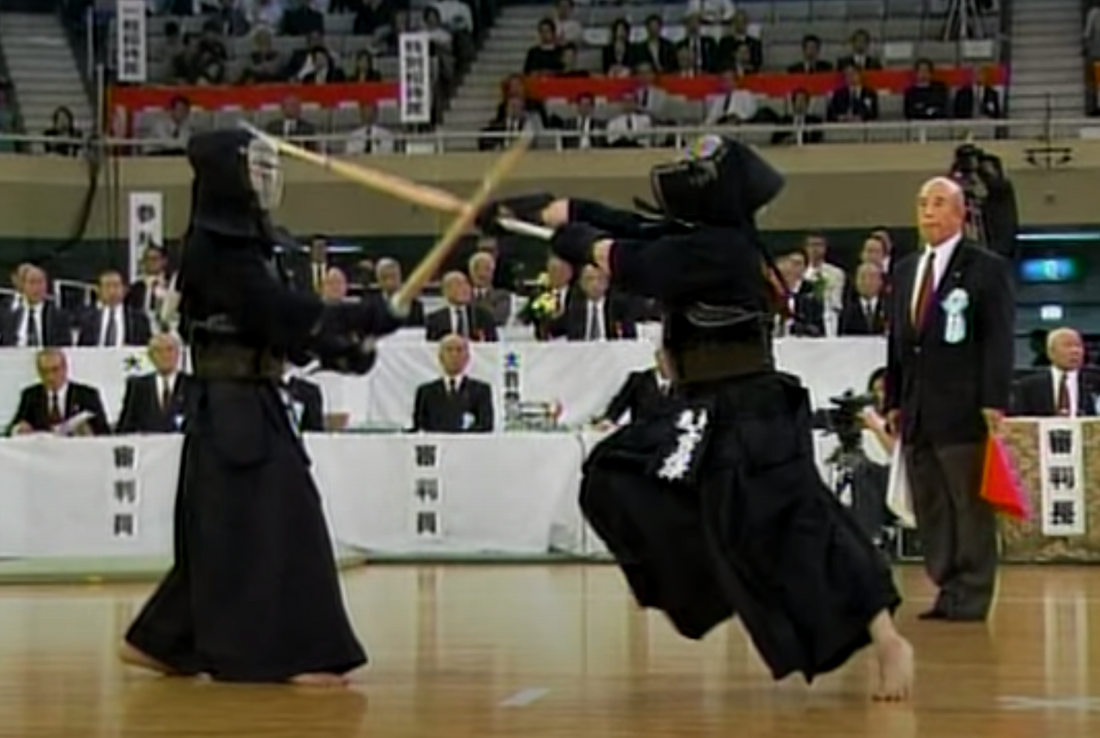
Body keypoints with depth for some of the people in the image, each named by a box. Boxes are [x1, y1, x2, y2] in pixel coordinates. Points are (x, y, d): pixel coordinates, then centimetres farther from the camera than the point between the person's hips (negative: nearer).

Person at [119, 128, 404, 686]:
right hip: (235, 408, -10)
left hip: (245, 405, 10)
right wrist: (363, 318, -24)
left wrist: (342, 349, 1)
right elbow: (284, 311, -24)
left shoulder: (239, 244, 15)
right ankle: (291, 653, -7)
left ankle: (160, 641, 23)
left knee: (224, 530, 14)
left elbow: (285, 326, 14)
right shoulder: (217, 249, -14)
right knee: (269, 523, -10)